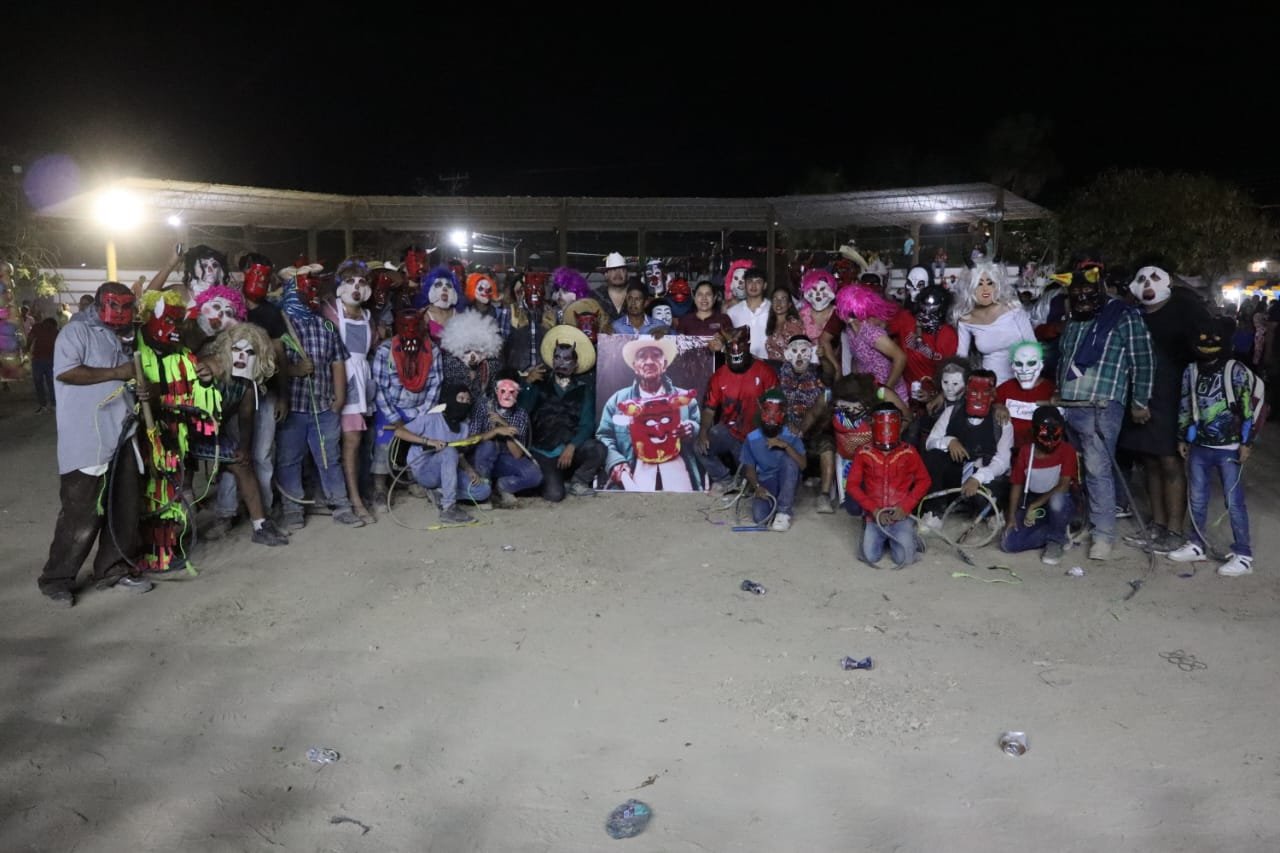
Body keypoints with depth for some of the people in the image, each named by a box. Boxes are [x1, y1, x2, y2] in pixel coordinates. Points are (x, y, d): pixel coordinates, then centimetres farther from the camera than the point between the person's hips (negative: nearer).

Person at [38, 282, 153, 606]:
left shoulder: (119, 341, 21)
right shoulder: (77, 332, -4)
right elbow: (65, 371, -18)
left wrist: (137, 393, 10)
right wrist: (116, 373, -15)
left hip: (122, 435, 8)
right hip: (87, 441, -8)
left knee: (124, 506, 10)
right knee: (81, 511, -6)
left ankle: (114, 568, 22)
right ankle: (57, 578, 6)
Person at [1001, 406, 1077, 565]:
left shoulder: (1067, 450, -12)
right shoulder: (1025, 451, -3)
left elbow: (1064, 486, -22)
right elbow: (1017, 484, 2)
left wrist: (1035, 506, -27)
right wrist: (1011, 516, -8)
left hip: (1059, 505, -2)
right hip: (1030, 504, 2)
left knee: (1057, 498, -42)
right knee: (1008, 544, -20)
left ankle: (1056, 540, -12)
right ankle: (1054, 532, 1)